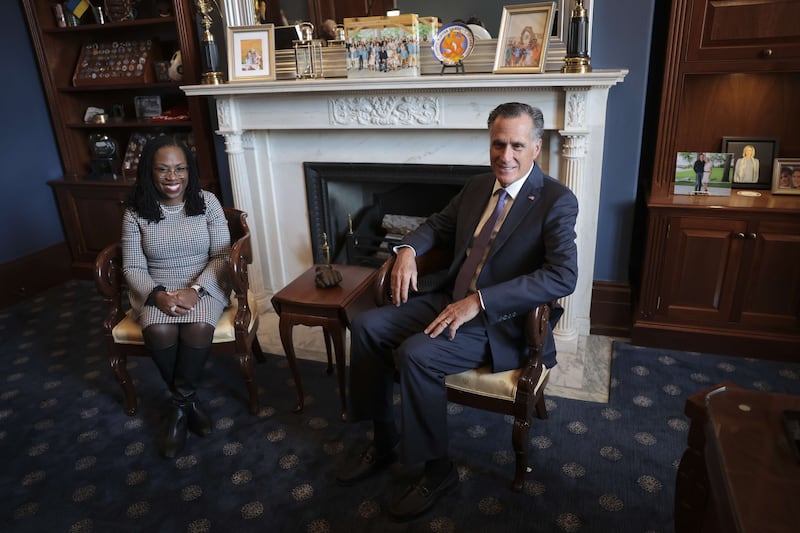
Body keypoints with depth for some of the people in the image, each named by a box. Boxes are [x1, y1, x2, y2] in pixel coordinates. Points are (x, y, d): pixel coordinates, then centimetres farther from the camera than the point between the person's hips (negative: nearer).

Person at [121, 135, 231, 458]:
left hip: (203, 286, -1)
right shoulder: (136, 212, -2)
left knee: (199, 327, -32)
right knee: (158, 331, -31)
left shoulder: (207, 203, -4)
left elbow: (222, 256, -6)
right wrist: (157, 295, -22)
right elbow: (133, 268, -2)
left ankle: (178, 406, -9)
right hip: (156, 291, 1)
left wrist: (194, 290, -20)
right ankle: (188, 402, -6)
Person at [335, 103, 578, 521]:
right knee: (367, 326, -4)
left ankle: (437, 469, -5)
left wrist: (478, 301, -29)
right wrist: (408, 249, 0)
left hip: (500, 320, -7)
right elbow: (439, 224, 24)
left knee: (416, 355, -28)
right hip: (451, 300, 8)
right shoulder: (477, 186, 9)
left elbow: (563, 276, -25)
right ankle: (382, 440, 11)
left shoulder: (557, 201, -13)